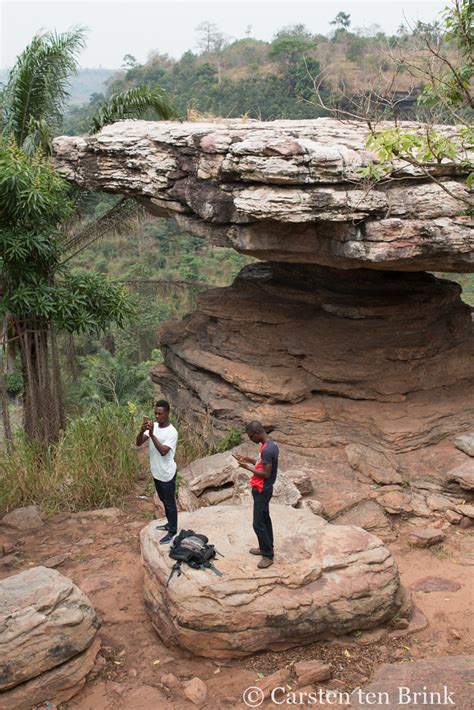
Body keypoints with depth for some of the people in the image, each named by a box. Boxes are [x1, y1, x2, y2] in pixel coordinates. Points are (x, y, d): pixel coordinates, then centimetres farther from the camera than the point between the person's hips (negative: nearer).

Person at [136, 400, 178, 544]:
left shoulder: (172, 432, -22)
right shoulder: (153, 426, -2)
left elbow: (163, 451, -31)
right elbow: (138, 443, -7)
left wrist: (152, 434, -35)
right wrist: (142, 430, -27)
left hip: (167, 474, -7)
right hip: (156, 472, 7)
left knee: (170, 503, 8)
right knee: (164, 500, 24)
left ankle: (172, 532, 22)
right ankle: (170, 524, 42)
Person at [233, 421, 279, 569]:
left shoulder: (267, 449, -28)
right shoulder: (270, 444, 4)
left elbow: (266, 473, -26)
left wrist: (248, 467, -18)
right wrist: (248, 459, 8)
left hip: (262, 491, -10)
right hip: (263, 489, 10)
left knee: (258, 524, -2)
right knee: (264, 520, 21)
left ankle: (268, 555, 8)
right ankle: (266, 548, 34)